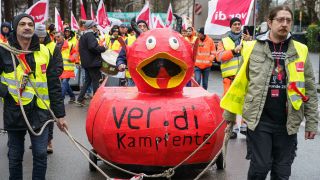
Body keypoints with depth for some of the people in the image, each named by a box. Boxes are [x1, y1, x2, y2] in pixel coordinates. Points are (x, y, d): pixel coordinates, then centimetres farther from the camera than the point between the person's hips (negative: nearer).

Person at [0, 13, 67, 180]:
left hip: (39, 112, 1)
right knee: (15, 157, 12)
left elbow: (54, 86, 6)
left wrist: (59, 114, 5)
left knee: (40, 155, 4)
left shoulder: (44, 51, 4)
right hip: (14, 113, -1)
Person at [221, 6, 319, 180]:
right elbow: (239, 83, 6)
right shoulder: (253, 48, -1)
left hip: (287, 123, 2)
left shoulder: (300, 51, 3)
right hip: (259, 120, -2)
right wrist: (230, 112, 9)